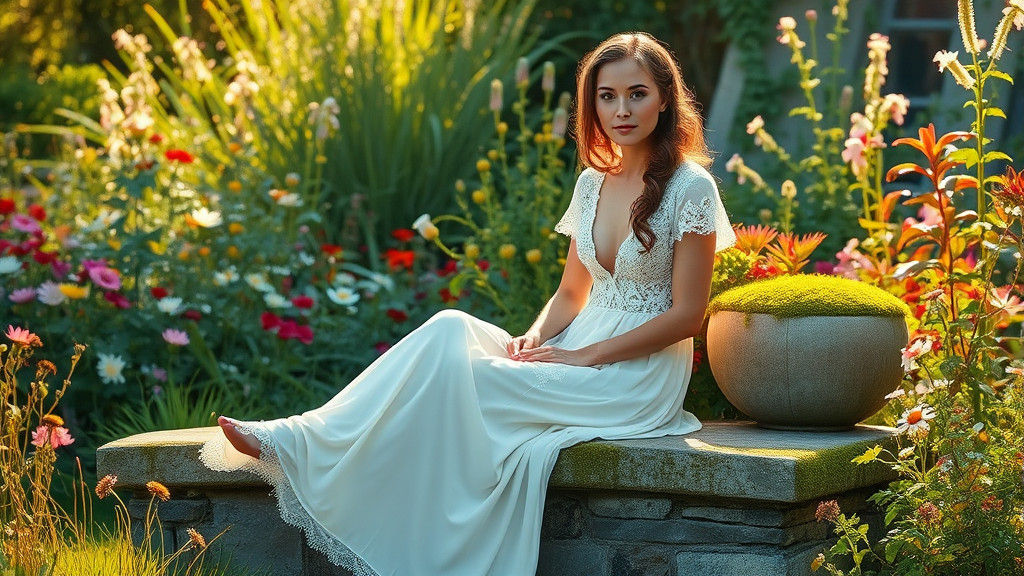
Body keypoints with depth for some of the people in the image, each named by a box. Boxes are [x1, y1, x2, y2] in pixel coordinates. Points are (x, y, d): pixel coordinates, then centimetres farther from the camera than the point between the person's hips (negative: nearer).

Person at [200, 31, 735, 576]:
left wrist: (583, 356, -16)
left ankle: (302, 446, -20)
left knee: (457, 373, -25)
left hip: (641, 376, -6)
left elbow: (687, 315, -12)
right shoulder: (593, 183, 11)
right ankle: (297, 438, -27)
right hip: (578, 353, 6)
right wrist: (535, 339, -7)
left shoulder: (689, 187, -10)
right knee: (450, 329, -20)